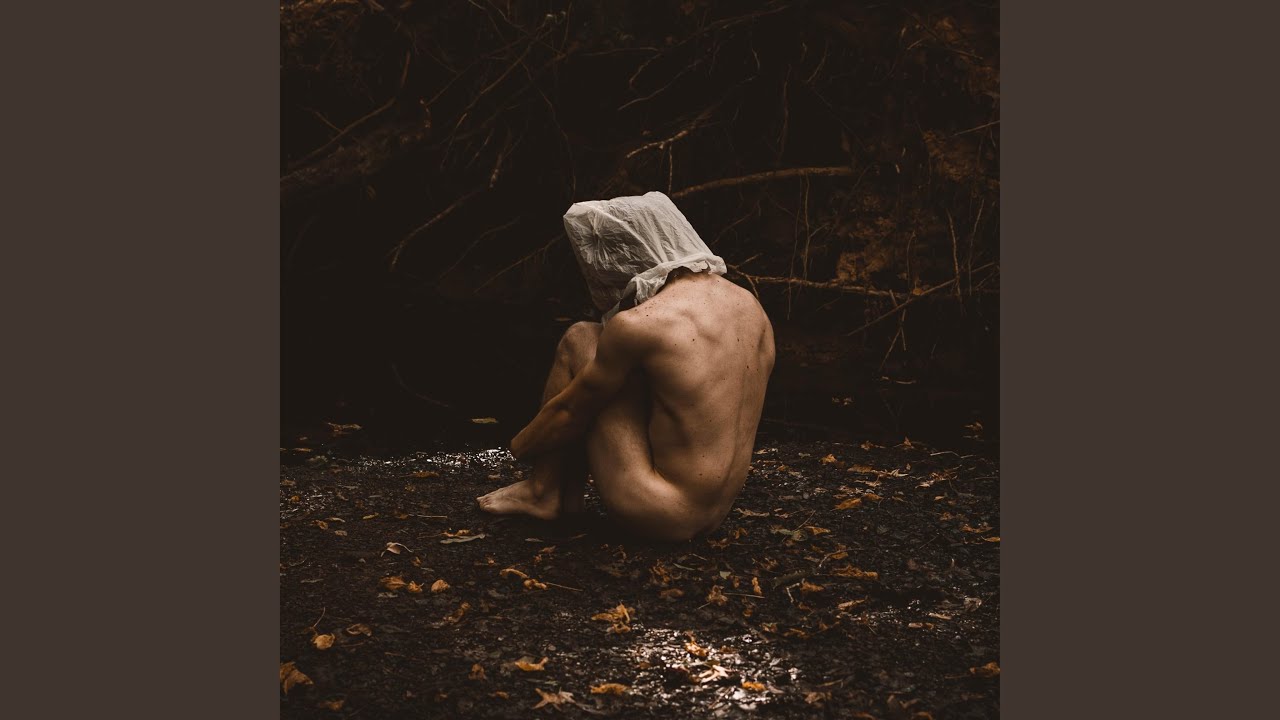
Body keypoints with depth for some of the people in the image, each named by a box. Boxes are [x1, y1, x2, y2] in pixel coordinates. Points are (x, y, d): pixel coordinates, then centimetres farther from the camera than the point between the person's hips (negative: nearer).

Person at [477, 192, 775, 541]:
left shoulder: (637, 325, -18)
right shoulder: (750, 304, 4)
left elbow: (569, 410, -4)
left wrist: (519, 446, 15)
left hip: (659, 516, -8)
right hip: (716, 513, 8)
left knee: (579, 341, 2)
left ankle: (543, 492, 12)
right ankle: (567, 497, 25)